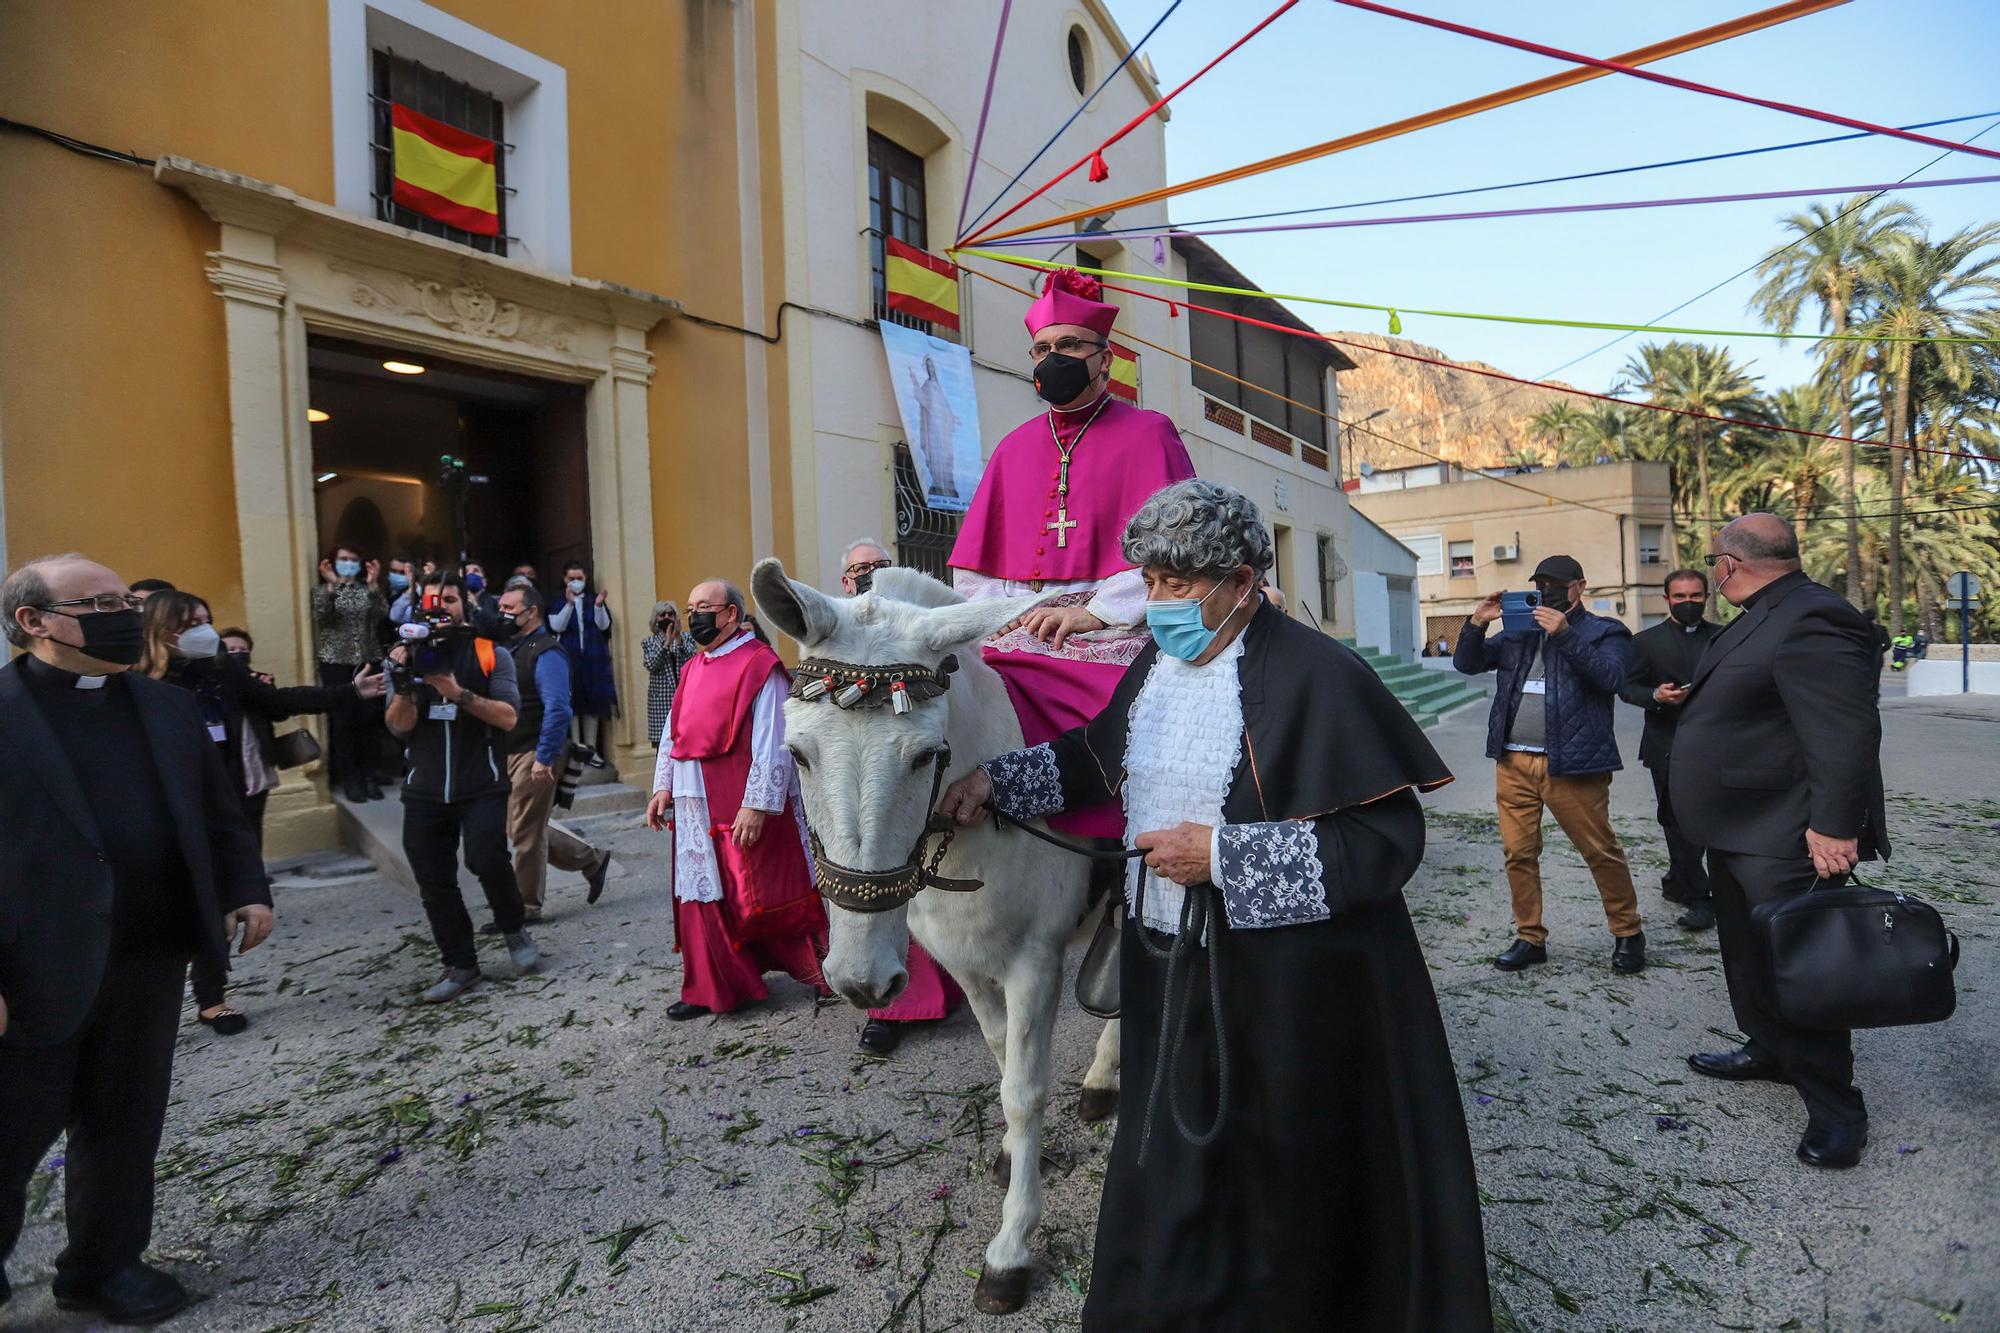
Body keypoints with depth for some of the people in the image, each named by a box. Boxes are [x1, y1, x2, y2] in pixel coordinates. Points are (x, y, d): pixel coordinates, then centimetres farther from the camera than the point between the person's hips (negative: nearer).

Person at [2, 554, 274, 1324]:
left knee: (126, 1124, 16)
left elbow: (218, 814, 13)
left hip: (149, 958, 5)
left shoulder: (167, 708, 9)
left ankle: (105, 1264, 33)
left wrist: (246, 887, 0)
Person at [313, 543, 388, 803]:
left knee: (367, 719, 2)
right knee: (342, 719, -4)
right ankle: (349, 779, 3)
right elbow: (321, 617, -13)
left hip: (367, 661, 2)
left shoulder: (367, 589, 10)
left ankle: (368, 775, 11)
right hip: (336, 662, -2)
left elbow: (382, 614, -7)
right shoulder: (323, 590, 5)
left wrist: (372, 584, -16)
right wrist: (331, 585, -21)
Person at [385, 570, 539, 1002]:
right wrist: (402, 686, -21)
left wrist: (459, 693, -24)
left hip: (481, 787, -3)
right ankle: (460, 965, 21)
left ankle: (514, 928, 7)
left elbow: (509, 716, -11)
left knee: (486, 860, -21)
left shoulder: (490, 654, 0)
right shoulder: (407, 655, 8)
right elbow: (399, 725, -2)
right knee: (434, 883, 6)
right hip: (424, 792, 4)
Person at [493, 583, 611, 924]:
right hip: (511, 755, 9)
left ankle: (526, 907, 14)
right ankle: (591, 860, 26)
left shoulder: (545, 653, -14)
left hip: (535, 755, -9)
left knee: (526, 832, 0)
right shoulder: (509, 649, 13)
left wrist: (544, 758, -23)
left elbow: (557, 709, -22)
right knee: (523, 828, 14)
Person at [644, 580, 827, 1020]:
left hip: (745, 807, -7)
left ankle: (819, 970, 19)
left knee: (762, 895, 0)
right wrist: (664, 786, 10)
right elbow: (674, 733, 19)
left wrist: (756, 805, -21)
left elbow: (771, 744, -16)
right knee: (703, 892, 11)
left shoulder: (760, 666, -11)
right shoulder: (693, 669, 14)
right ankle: (712, 988, 23)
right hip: (696, 804, 7)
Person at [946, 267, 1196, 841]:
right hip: (1017, 634, 4)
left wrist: (1096, 611, -14)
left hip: (1111, 638, -4)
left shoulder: (1147, 434, 7)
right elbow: (976, 558, 20)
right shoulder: (1015, 446, 20)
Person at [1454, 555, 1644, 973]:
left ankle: (1628, 934, 23)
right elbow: (1467, 663, 12)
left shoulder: (1603, 631, 5)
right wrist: (1477, 623, -4)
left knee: (1601, 851, 3)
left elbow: (1611, 677, -13)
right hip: (1513, 762, 4)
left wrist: (1565, 634, -21)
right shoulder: (1517, 632, 17)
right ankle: (1530, 938, 18)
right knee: (1518, 853, 7)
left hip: (1572, 764, -4)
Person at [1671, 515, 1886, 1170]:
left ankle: (1834, 1104, 15)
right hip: (1740, 829, 11)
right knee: (1748, 956, 22)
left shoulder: (1810, 620, -22)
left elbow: (1846, 731, -28)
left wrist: (1836, 826, -28)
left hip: (1784, 841, -11)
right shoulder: (1764, 618, 12)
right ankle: (1769, 1051, 39)